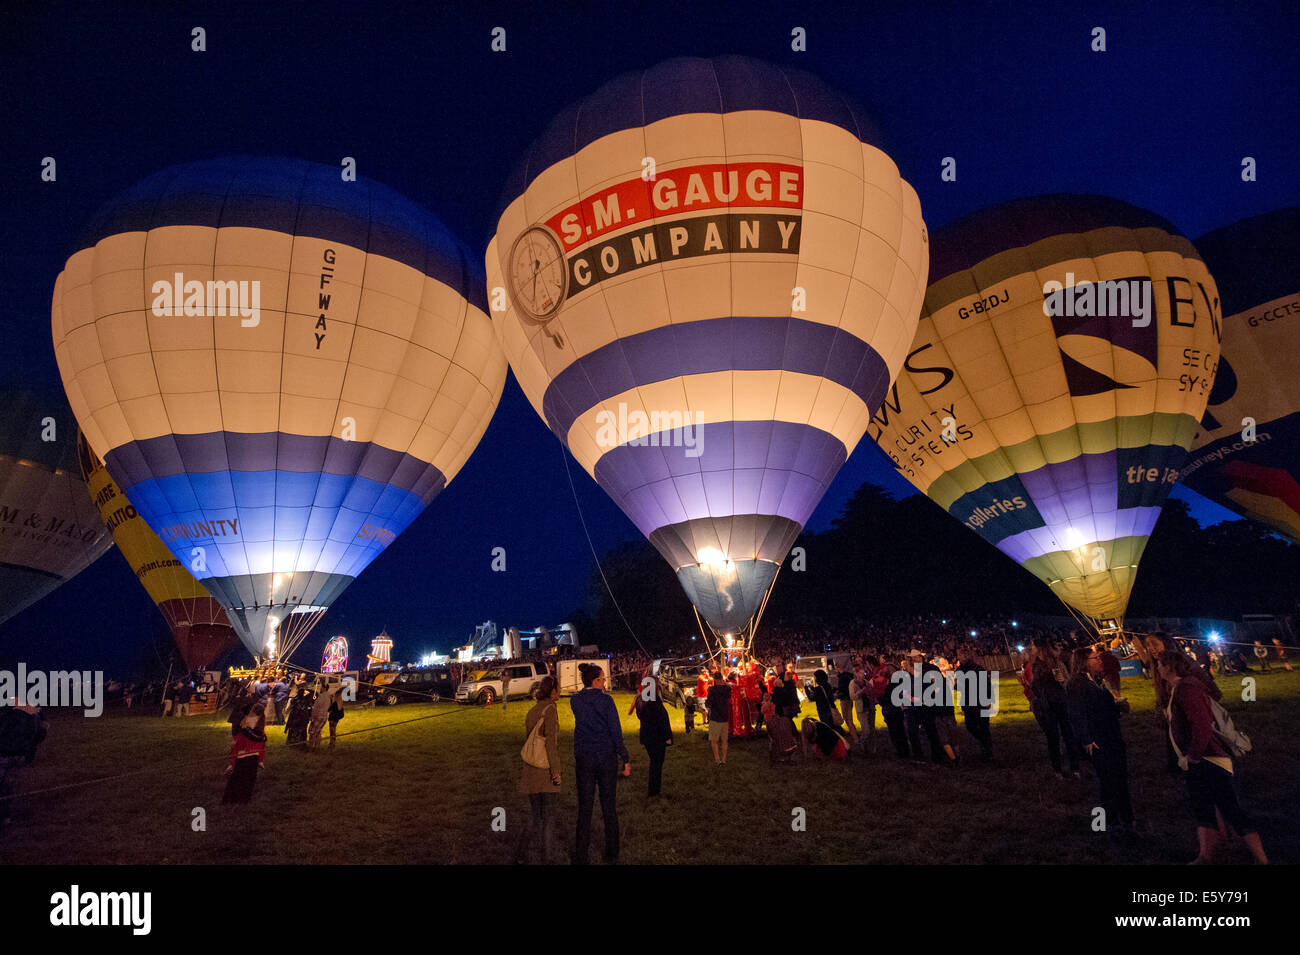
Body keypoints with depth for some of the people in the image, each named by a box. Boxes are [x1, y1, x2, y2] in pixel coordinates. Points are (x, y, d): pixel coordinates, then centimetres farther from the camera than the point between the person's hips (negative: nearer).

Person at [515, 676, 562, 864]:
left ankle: (522, 854, 15)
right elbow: (551, 741, -20)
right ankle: (547, 857, 11)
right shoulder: (550, 709, -12)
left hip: (530, 770, 7)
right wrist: (556, 770, -19)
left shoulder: (532, 711, 12)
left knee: (536, 815, 17)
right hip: (546, 769, -7)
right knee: (549, 816, 5)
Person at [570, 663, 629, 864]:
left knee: (584, 808, 8)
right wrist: (625, 759, -4)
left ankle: (581, 856, 10)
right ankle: (611, 854, 21)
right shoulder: (606, 700, -12)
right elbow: (616, 732, -11)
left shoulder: (575, 700, -3)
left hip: (584, 758, 2)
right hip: (607, 757, -2)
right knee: (609, 807, 11)